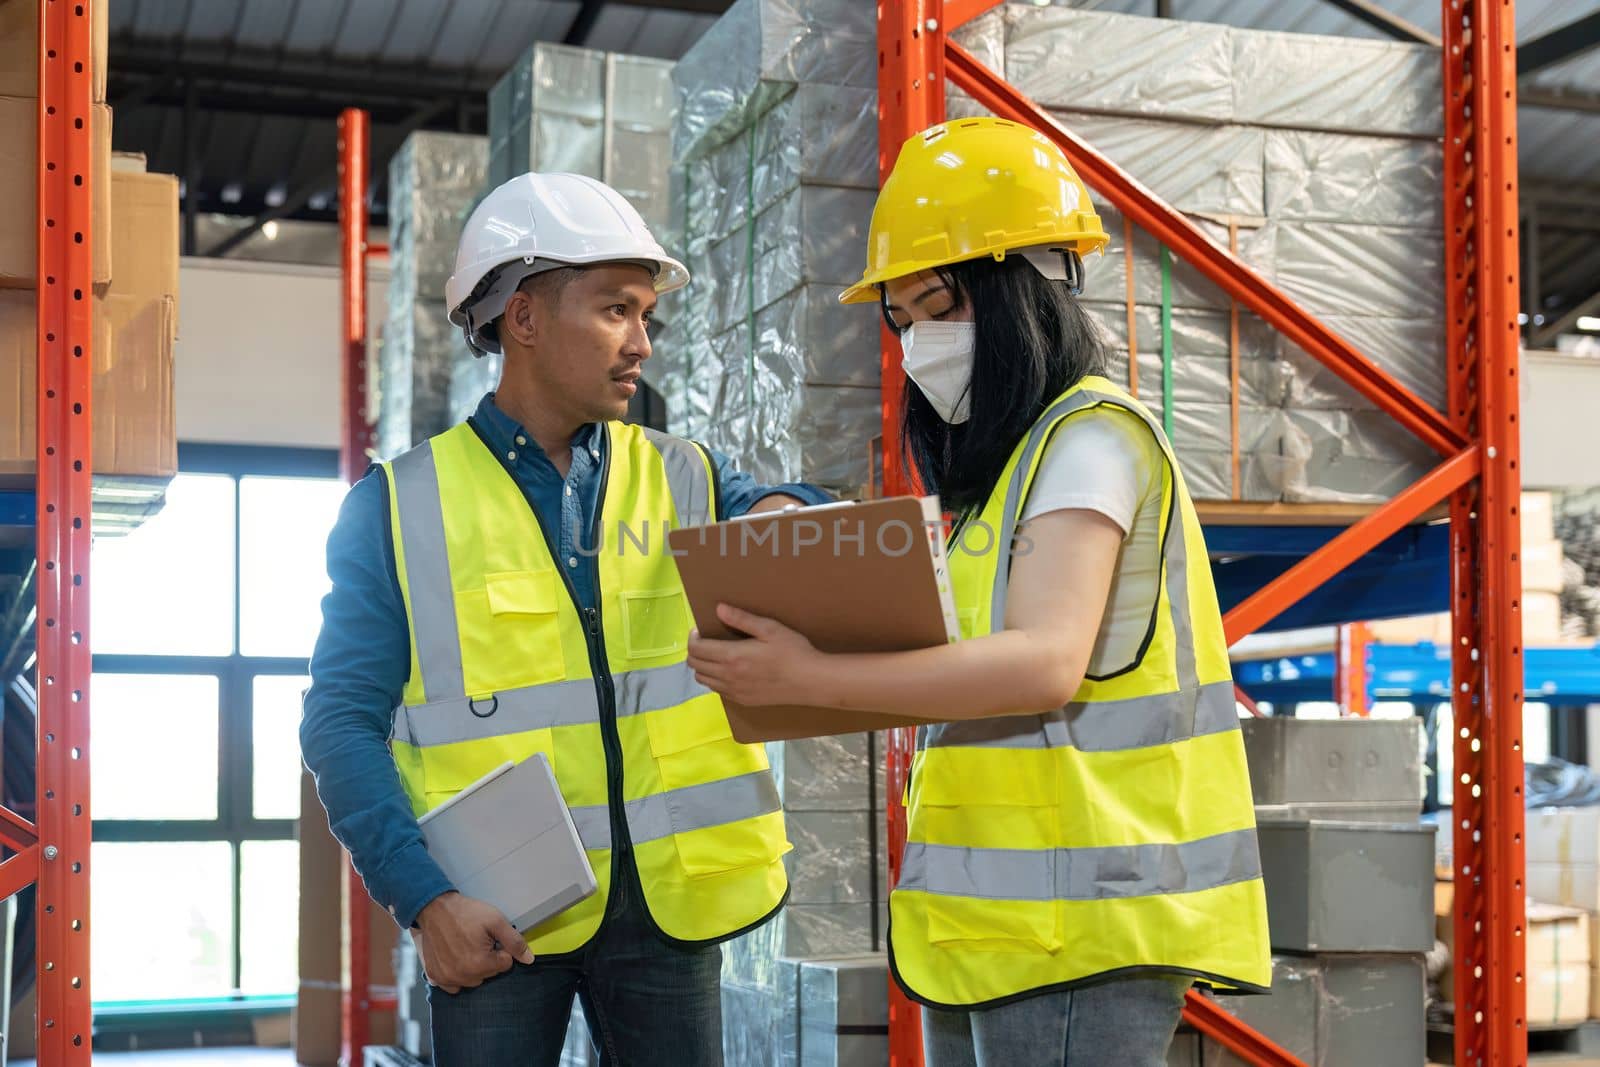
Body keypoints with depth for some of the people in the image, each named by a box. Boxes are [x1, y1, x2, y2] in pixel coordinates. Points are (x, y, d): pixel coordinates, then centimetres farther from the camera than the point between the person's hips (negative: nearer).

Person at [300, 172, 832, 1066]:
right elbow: (344, 721, -2)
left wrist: (786, 515, -21)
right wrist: (423, 898, -14)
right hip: (496, 917, -2)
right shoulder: (401, 506, 2)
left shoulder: (687, 480, 9)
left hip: (669, 903, 2)